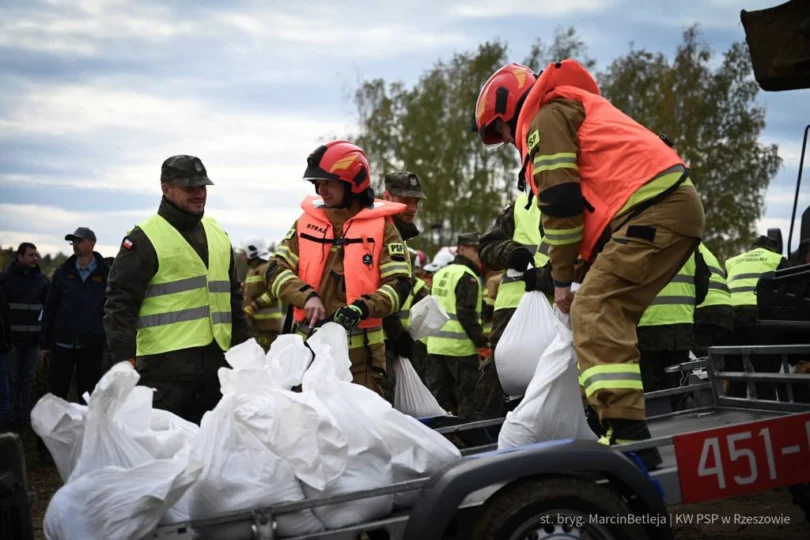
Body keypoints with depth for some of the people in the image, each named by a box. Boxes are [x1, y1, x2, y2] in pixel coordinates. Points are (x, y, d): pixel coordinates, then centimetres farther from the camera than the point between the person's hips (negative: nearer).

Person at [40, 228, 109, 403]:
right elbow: (50, 309, 7)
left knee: (88, 394, 6)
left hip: (91, 344, -2)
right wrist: (44, 343, 4)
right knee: (57, 392, 6)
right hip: (62, 343, 2)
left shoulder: (105, 274, 1)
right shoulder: (63, 273, 7)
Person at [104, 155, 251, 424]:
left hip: (216, 361, 7)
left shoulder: (218, 234, 17)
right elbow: (120, 305, -9)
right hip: (165, 364, -6)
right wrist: (124, 360, -17)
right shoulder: (144, 239, -4)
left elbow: (234, 297, 25)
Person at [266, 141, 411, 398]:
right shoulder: (307, 222, 9)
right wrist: (307, 296, -13)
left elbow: (399, 285, -6)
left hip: (361, 354, -3)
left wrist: (361, 307, -23)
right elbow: (276, 271, 5)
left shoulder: (380, 225, -1)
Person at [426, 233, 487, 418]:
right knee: (467, 396, -1)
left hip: (435, 345, 8)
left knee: (438, 395, 12)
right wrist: (481, 340, -13)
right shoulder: (467, 277, -10)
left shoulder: (440, 274, 17)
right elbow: (467, 313, -18)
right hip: (460, 347, -8)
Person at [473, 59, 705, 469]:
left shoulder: (546, 116, 3)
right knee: (611, 317, 14)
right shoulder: (576, 112, 34)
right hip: (677, 205, 10)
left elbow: (560, 203, -7)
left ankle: (627, 437, -29)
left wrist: (562, 279, 1)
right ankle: (628, 429, 16)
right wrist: (585, 272, 20)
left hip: (652, 210, -10)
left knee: (594, 313, -17)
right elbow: (594, 190, 29)